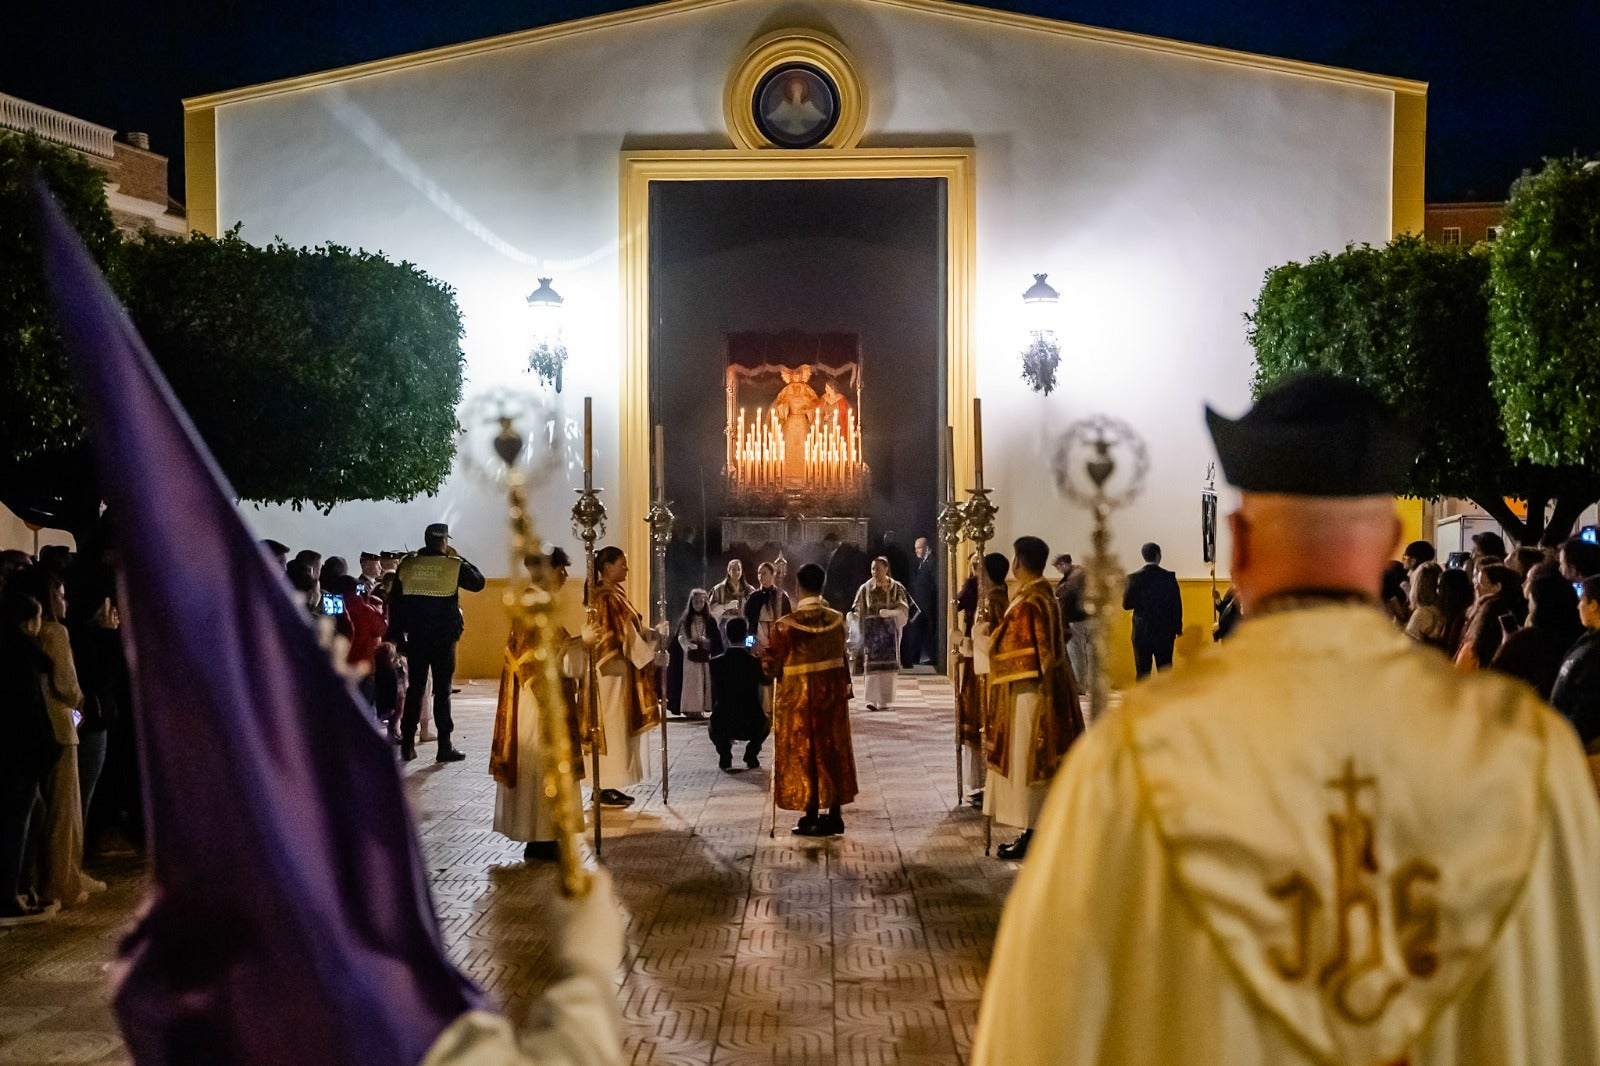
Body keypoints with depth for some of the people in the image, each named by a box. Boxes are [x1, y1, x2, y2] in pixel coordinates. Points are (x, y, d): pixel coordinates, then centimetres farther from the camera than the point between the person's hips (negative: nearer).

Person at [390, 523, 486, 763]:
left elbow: (394, 603, 4)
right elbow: (478, 583, 8)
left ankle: (407, 745, 11)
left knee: (414, 689, 10)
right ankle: (444, 746, 2)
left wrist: (398, 635, 11)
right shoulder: (454, 566, -7)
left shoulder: (406, 565, 2)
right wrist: (460, 559, 13)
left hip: (415, 638, 3)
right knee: (442, 690, 2)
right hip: (443, 638, -3)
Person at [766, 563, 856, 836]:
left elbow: (773, 664, -9)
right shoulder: (836, 619, -4)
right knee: (832, 749, 12)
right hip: (832, 693, 4)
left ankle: (812, 818, 8)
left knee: (803, 751, 5)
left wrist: (765, 657, 13)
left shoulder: (787, 625, -16)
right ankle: (834, 815, 16)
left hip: (798, 697, -4)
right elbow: (842, 658, 5)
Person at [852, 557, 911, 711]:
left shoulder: (896, 588, 2)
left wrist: (889, 612, -24)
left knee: (887, 664, 2)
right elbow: (858, 611, 4)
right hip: (871, 631, 0)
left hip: (889, 630, 0)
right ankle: (872, 699, -17)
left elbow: (904, 610, -5)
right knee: (872, 665, -10)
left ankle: (883, 700, 11)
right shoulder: (865, 589, 3)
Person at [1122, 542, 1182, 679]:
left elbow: (1126, 605, -4)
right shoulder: (1169, 577, -7)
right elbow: (1177, 604, -4)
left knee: (1143, 671, 6)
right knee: (1165, 670, 9)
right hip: (1164, 631, 0)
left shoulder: (1134, 577, -8)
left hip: (1141, 631, 0)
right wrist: (1178, 628, 7)